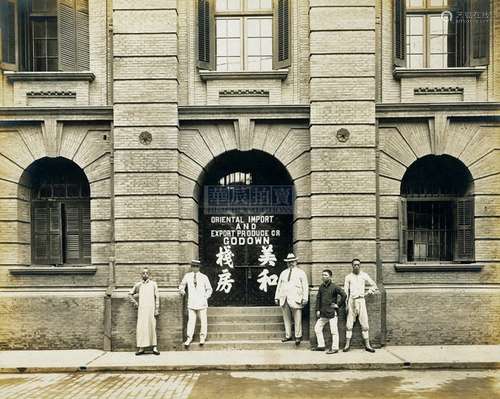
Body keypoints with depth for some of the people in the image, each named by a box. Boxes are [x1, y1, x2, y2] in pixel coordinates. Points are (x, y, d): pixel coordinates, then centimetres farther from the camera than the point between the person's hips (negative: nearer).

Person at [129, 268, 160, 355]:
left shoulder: (153, 284, 8)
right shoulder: (138, 285, 12)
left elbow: (157, 297, 5)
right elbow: (130, 294, 23)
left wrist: (157, 309, -2)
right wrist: (135, 302, 8)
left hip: (151, 308, -1)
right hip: (141, 308, 1)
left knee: (152, 327, -4)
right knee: (141, 327, -4)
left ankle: (154, 347, -1)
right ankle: (141, 348, -1)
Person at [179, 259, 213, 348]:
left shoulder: (204, 277, 3)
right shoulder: (187, 276, 4)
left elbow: (209, 289, 12)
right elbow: (182, 284, 22)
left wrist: (206, 297, 4)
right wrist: (182, 290, 6)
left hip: (201, 303, 0)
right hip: (191, 303, 0)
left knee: (203, 320, 4)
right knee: (191, 320, -3)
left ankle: (202, 337, 18)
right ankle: (189, 338, 6)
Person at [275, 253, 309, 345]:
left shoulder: (300, 272, 8)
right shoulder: (283, 273, 20)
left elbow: (305, 286, 2)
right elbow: (279, 286, 21)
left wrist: (305, 298, -7)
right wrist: (277, 297, 14)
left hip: (295, 299, -4)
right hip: (284, 299, 4)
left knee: (297, 319, -5)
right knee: (286, 318, 6)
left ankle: (298, 336, 3)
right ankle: (288, 336, 15)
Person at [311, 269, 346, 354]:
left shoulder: (334, 287, -9)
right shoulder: (321, 287, 10)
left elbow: (344, 295, -12)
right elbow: (318, 298, 15)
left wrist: (338, 304, -9)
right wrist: (317, 310, 9)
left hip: (332, 313, -7)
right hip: (323, 313, 7)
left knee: (334, 331, -1)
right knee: (317, 328, 10)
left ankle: (335, 348, 7)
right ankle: (321, 345, 21)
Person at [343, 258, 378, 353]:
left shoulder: (364, 275, 9)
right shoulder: (348, 277, 8)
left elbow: (374, 285, 16)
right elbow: (345, 291, 6)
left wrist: (370, 290, -3)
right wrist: (346, 304, -1)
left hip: (361, 300, 0)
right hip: (352, 300, 0)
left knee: (364, 323, -1)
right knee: (349, 324, -1)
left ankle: (367, 345, 4)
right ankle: (347, 344, 4)